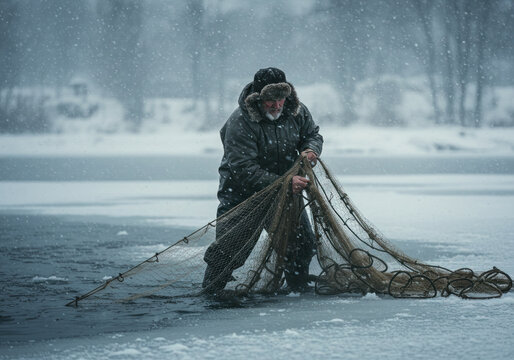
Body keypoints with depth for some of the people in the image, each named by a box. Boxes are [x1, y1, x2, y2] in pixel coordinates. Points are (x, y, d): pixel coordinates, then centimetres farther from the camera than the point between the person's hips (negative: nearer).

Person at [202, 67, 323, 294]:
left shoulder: (296, 111, -8)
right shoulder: (240, 122, -26)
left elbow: (313, 134, 12)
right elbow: (244, 171, -31)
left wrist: (310, 149, -14)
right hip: (242, 193, -5)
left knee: (304, 242, 3)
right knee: (232, 248, -10)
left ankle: (299, 290, 21)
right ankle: (211, 289, 9)